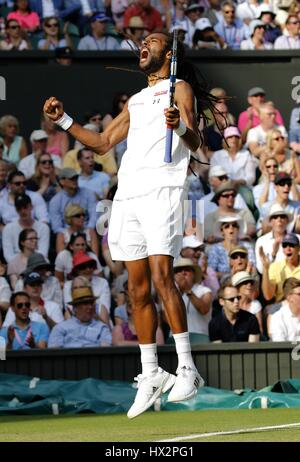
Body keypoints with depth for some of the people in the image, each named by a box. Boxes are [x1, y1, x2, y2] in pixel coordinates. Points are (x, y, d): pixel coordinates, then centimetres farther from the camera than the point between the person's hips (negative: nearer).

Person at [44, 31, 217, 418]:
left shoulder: (180, 89, 6)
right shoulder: (134, 102, 27)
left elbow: (195, 142, -6)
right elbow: (102, 143, 31)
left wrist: (180, 125, -28)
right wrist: (63, 121, 21)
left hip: (161, 190, -7)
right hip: (127, 194, 7)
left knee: (162, 277, -18)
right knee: (138, 289, 4)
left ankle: (187, 368, -16)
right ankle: (150, 376, 7)